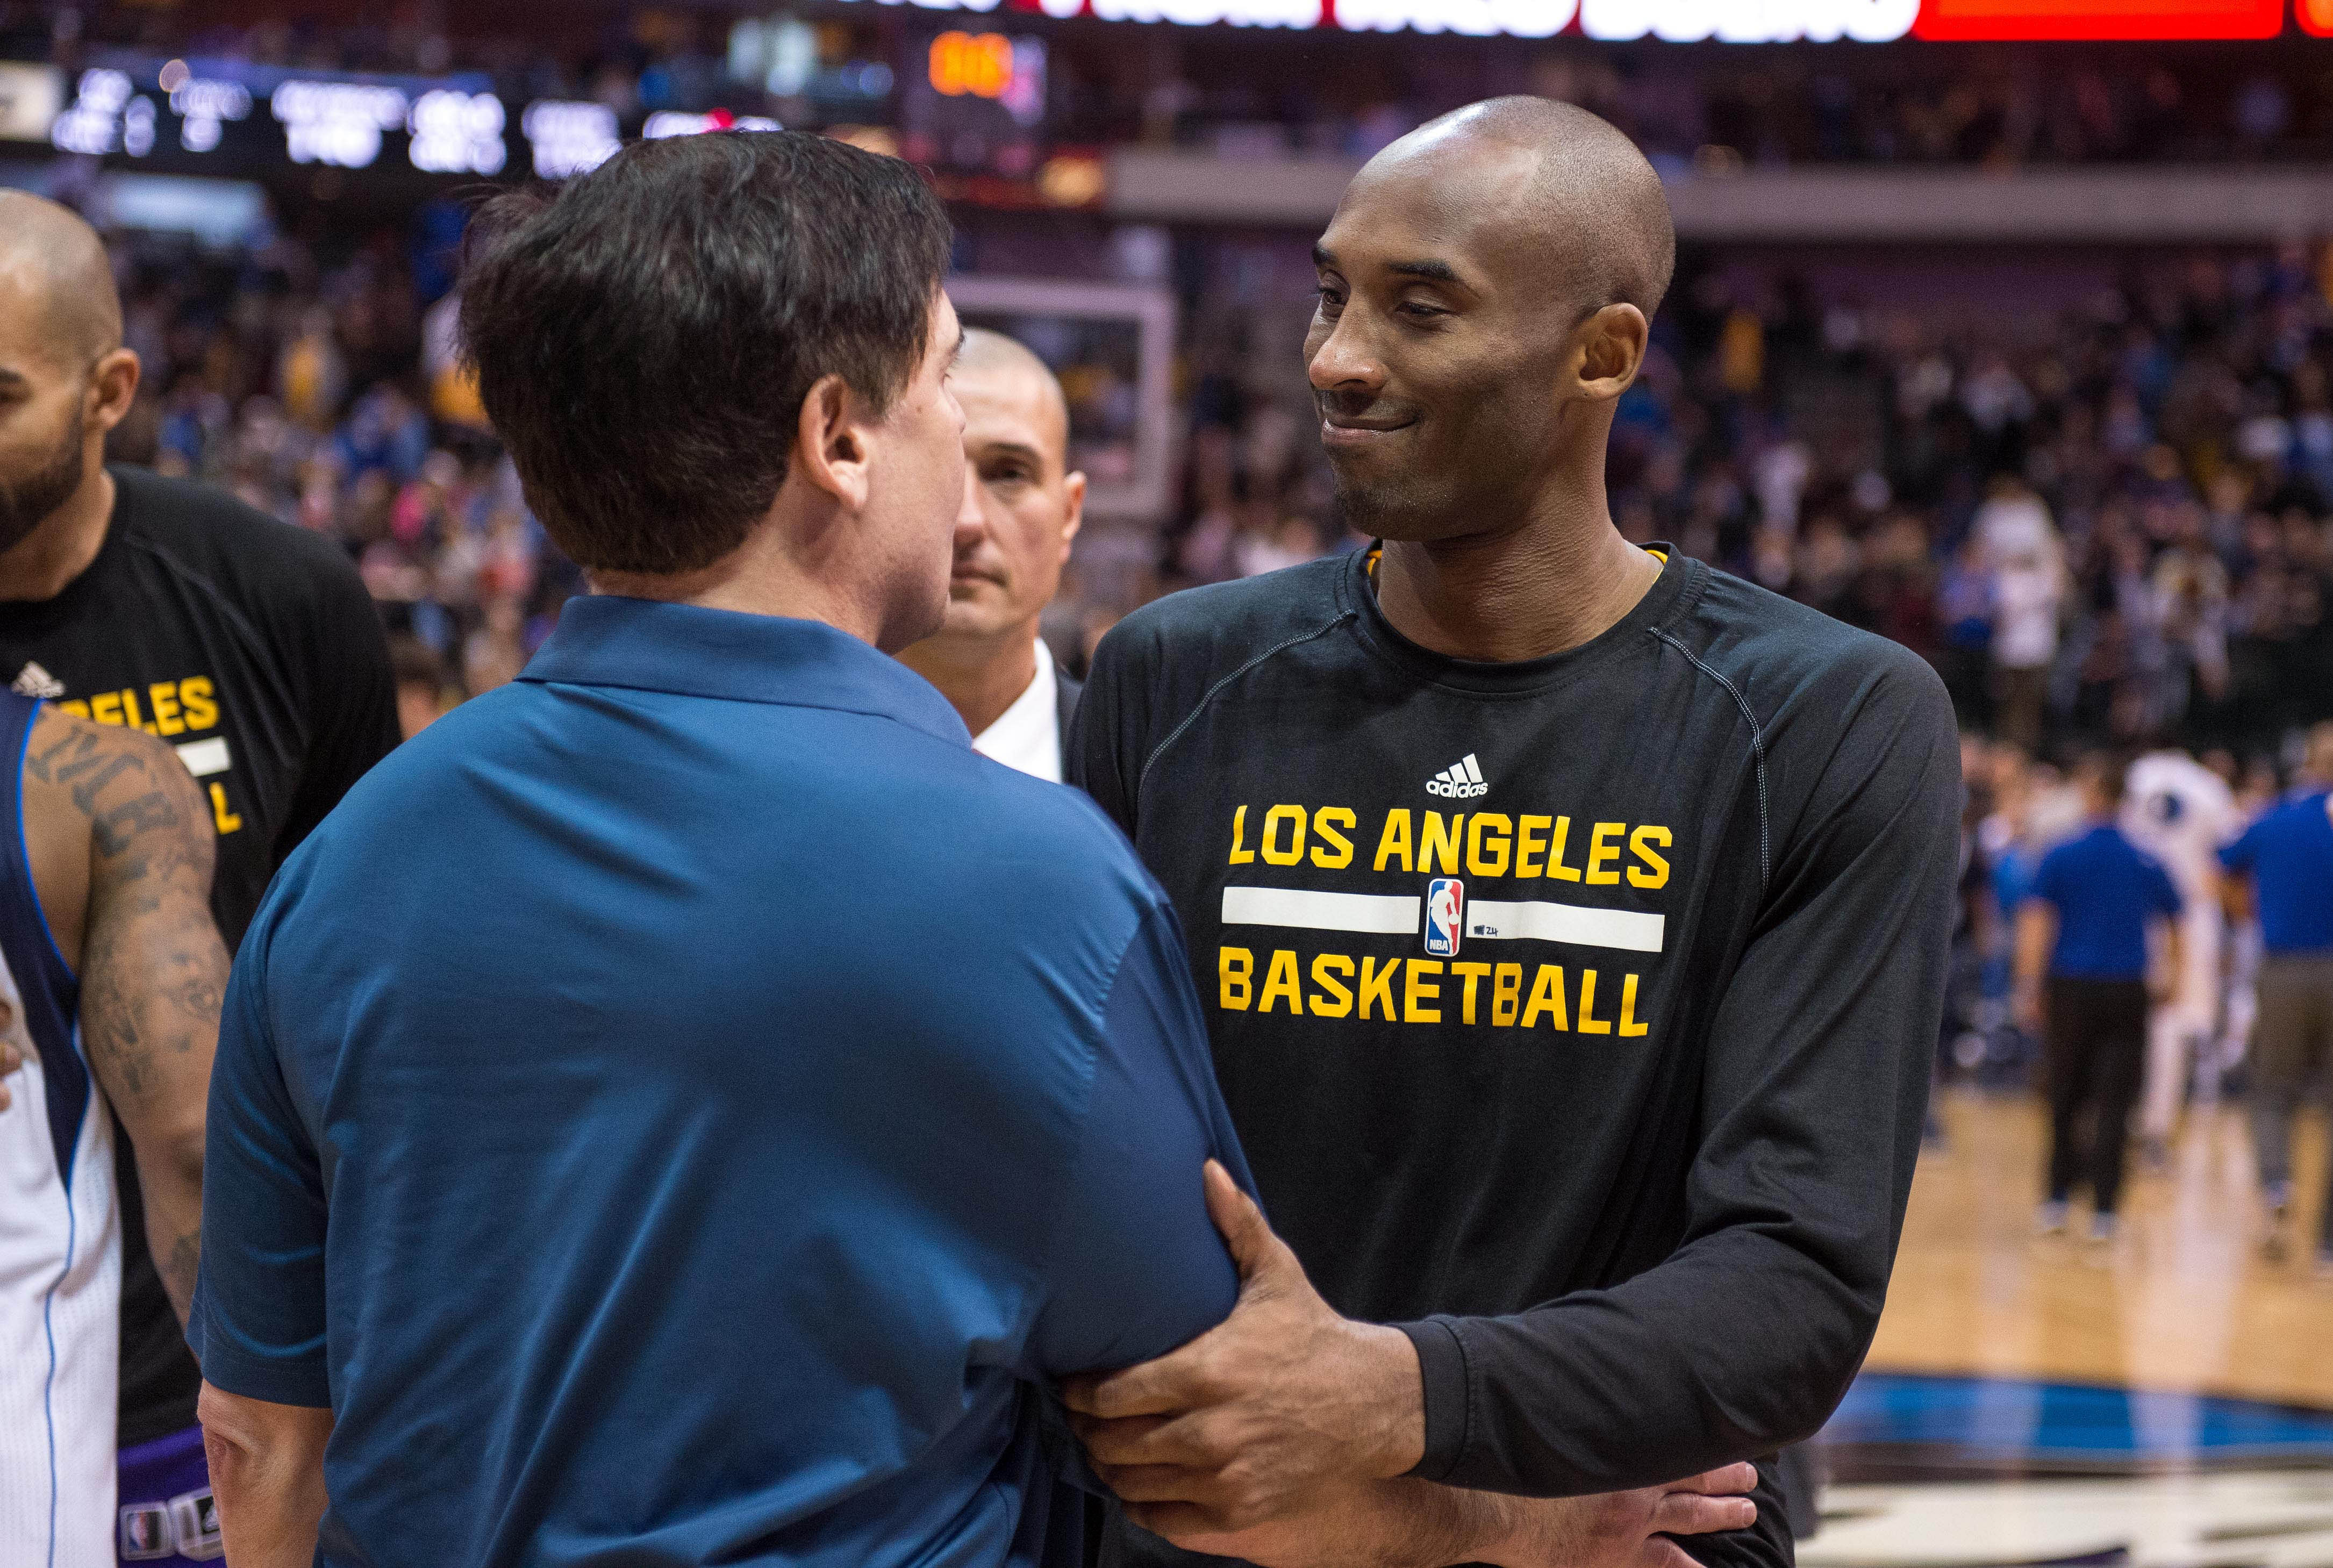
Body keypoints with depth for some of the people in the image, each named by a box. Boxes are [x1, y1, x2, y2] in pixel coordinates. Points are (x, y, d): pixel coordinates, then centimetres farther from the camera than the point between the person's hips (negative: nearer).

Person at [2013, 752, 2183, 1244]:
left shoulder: (2059, 858, -3)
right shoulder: (2147, 862, 4)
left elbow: (2035, 926, -9)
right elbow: (2172, 927, 12)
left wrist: (2028, 991, -7)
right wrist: (2171, 980, 26)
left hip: (2071, 989, -1)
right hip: (2127, 990, 1)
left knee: (2065, 1101, 14)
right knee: (2114, 1106, 1)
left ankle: (2057, 1201, 16)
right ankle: (2103, 1212, -4)